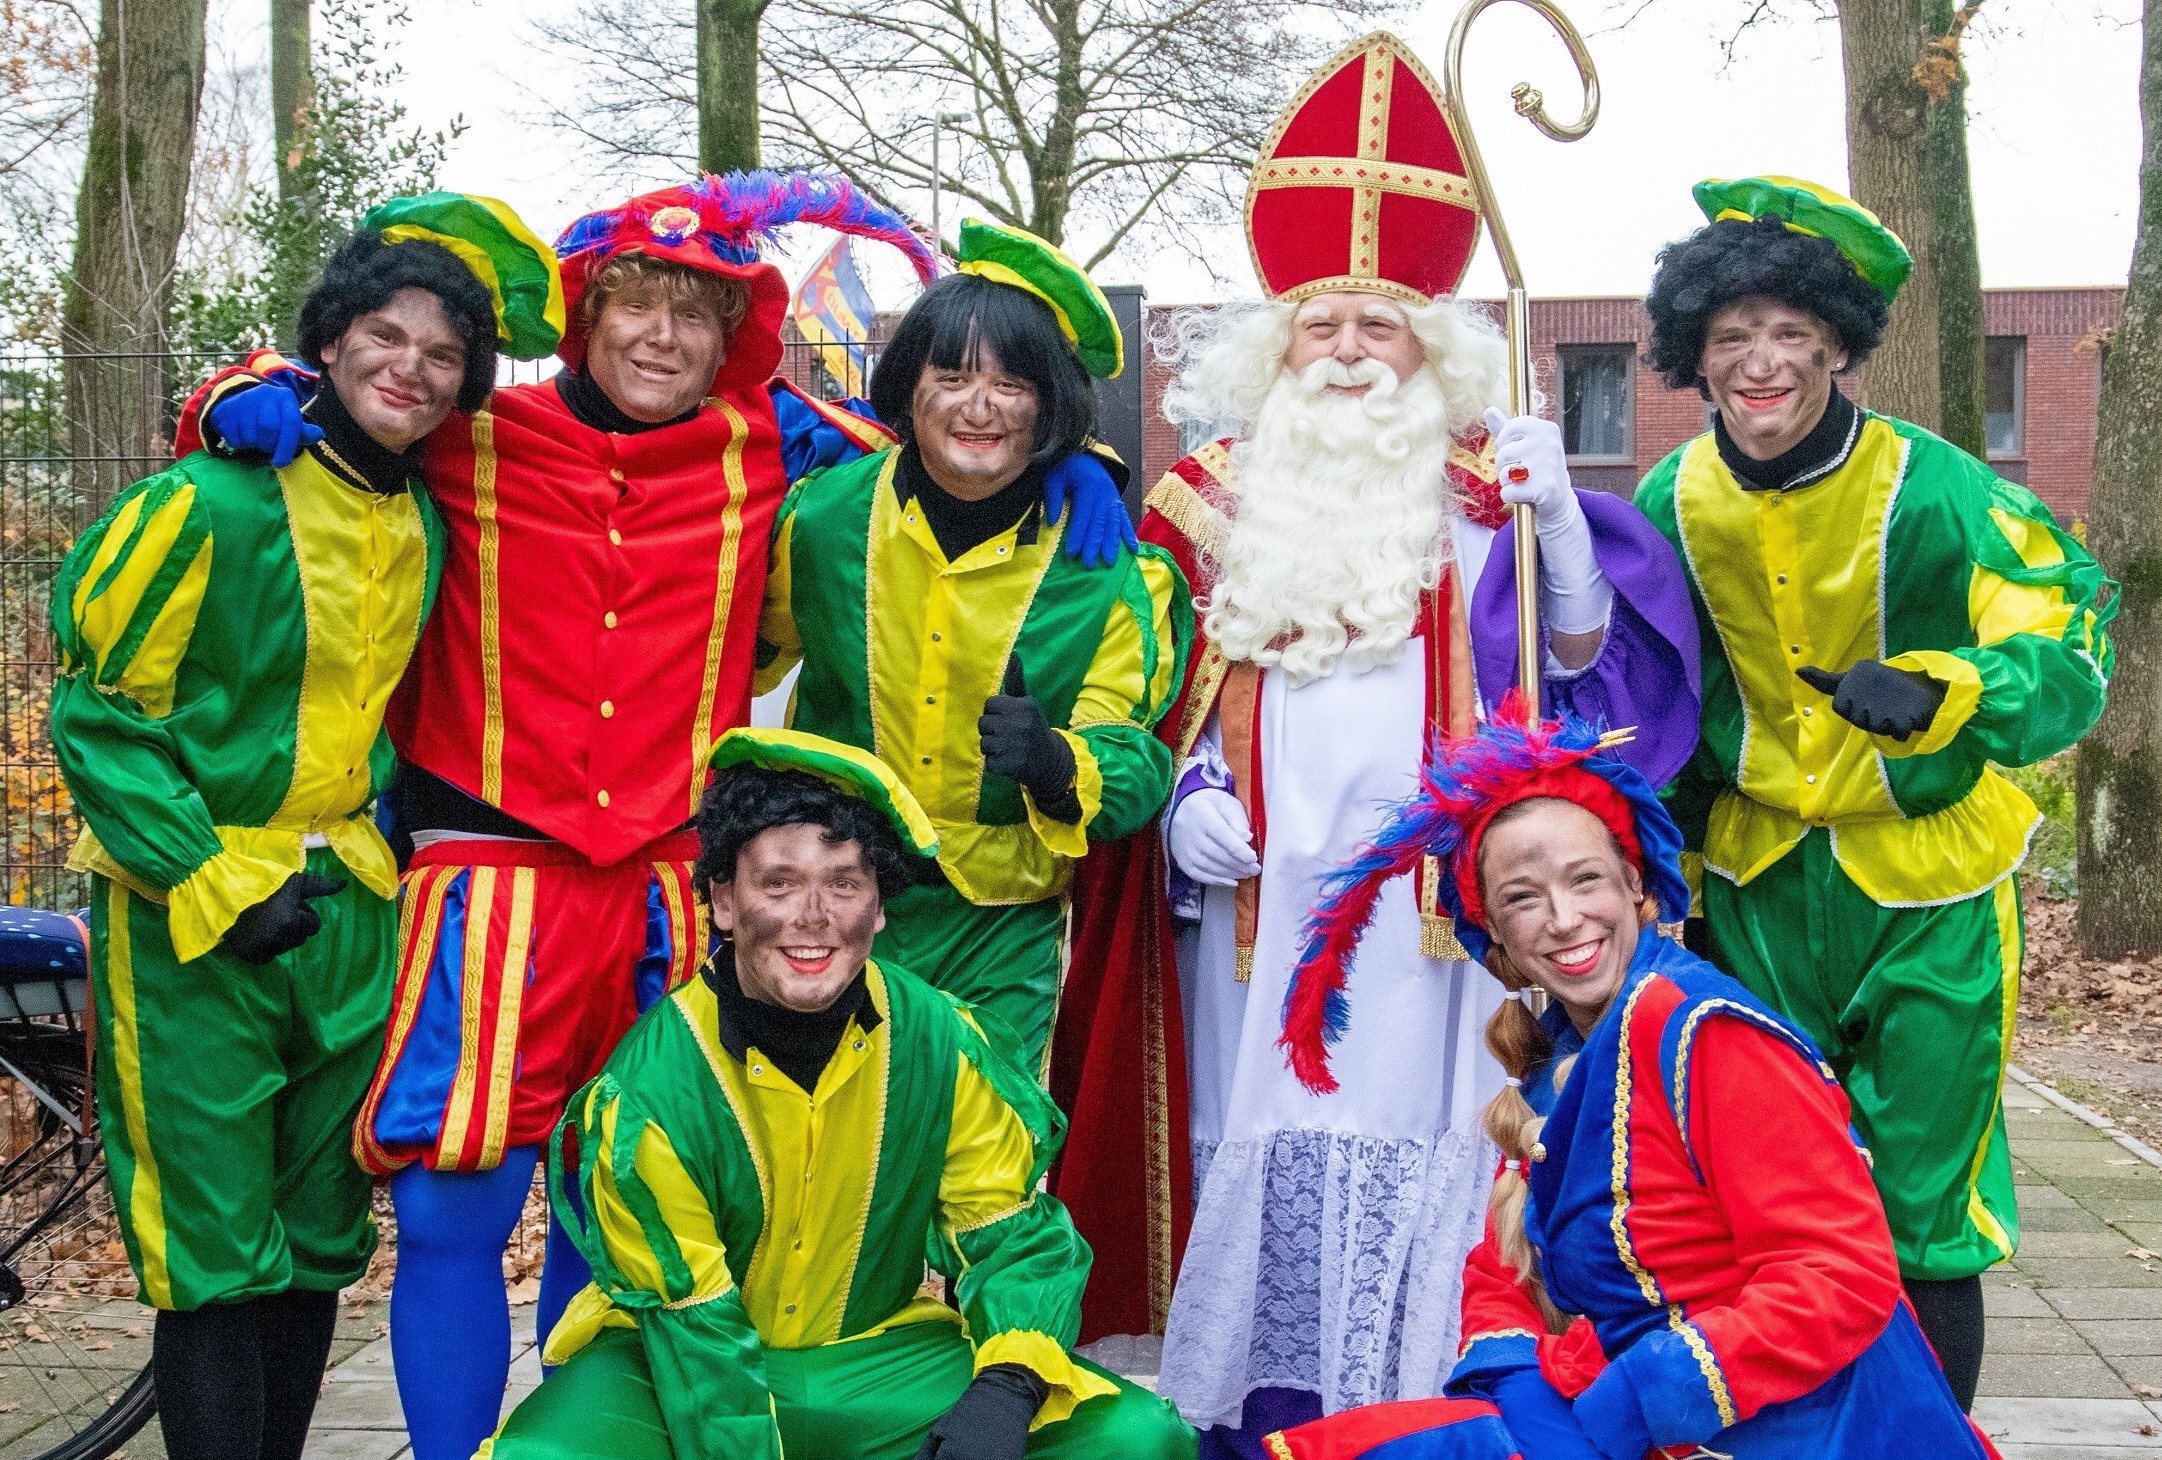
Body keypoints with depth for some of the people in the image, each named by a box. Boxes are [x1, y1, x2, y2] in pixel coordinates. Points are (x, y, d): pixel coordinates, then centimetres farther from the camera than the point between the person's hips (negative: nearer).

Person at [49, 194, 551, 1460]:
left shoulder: (427, 525, 6)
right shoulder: (212, 502, -13)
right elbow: (99, 710, -11)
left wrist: (380, 840, 10)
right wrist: (212, 882, -15)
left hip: (346, 913, 6)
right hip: (192, 914, -6)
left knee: (319, 1239, 12)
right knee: (217, 1257, -4)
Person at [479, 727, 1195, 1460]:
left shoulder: (941, 1045, -12)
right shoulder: (651, 1088, -21)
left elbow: (1014, 1235, -6)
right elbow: (695, 1330, -17)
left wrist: (1007, 1387, -25)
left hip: (878, 1355, 3)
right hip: (671, 1361, -3)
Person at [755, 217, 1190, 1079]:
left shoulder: (1105, 570, -6)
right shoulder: (823, 516, -2)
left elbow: (1133, 763, -9)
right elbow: (752, 651, 16)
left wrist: (1055, 765, -29)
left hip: (998, 941, -1)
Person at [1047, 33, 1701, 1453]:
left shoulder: (1480, 494, 8)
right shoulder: (1213, 500, 11)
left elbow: (1579, 658, 1)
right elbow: (1164, 698, 15)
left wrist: (1560, 515, -14)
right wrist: (1191, 798, -2)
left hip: (1427, 887, -1)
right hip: (1262, 891, 1)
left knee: (1410, 1140, -4)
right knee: (1266, 1141, 0)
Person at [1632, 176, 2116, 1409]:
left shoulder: (1934, 493, -17)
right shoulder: (1674, 503, -3)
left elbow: (2068, 663, -23)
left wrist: (1933, 693, -41)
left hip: (1929, 881, -4)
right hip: (1758, 881, 4)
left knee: (1924, 1212, 2)